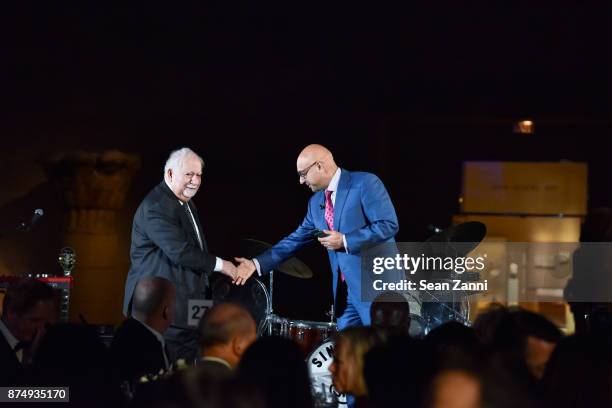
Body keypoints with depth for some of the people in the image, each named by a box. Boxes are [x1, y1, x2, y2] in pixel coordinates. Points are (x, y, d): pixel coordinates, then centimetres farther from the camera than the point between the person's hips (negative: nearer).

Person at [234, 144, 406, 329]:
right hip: (349, 290, 8)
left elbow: (389, 225, -16)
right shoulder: (316, 202, 15)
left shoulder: (365, 183, -9)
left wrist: (345, 241, -17)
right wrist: (256, 263, 12)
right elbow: (297, 239, 19)